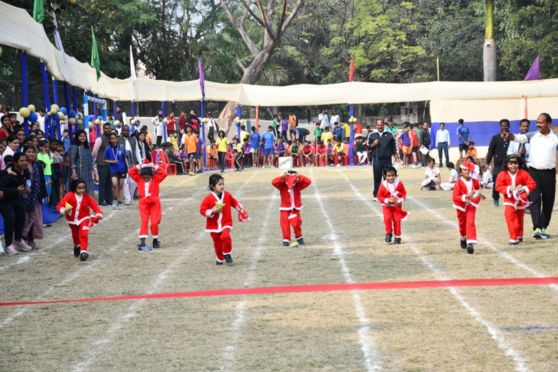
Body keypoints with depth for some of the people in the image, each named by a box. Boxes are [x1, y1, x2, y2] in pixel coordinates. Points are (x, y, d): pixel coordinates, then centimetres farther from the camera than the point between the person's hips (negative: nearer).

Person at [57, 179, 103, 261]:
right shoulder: (70, 196, -19)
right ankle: (77, 247, 50)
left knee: (84, 234, -22)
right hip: (73, 220, 1)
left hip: (83, 219, -1)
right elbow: (60, 205, -21)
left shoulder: (87, 196, -14)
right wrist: (64, 210, -43)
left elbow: (94, 205, -18)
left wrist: (99, 213, -36)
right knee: (75, 236, 19)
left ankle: (83, 251, -22)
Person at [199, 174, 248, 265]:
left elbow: (235, 203, 16)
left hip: (226, 223, 0)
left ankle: (227, 254, -3)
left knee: (225, 237, -26)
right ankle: (219, 259, 33)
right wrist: (212, 211, -26)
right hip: (214, 225, 0)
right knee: (217, 243, 9)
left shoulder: (227, 195, -1)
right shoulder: (209, 198, -12)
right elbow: (202, 210, -11)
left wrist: (241, 211, 22)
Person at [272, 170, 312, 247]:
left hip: (295, 209, 1)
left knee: (296, 223, -2)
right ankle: (286, 239, 0)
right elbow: (274, 182, -27)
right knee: (285, 223, -9)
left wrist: (300, 177, -29)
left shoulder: (298, 185, -7)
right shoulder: (282, 185, -12)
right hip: (285, 209, -1)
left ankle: (299, 237, 21)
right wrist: (282, 177, -39)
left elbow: (308, 181, -14)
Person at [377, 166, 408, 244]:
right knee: (387, 219, -20)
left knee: (397, 220, 1)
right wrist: (387, 200, -25)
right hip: (386, 206, -1)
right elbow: (379, 196, -10)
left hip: (397, 206, 1)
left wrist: (401, 200, -22)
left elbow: (404, 193, -4)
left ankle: (397, 237, 13)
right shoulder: (383, 185, -14)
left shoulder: (399, 183, -11)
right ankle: (388, 233, 1)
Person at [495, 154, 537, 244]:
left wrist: (524, 188, -30)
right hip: (509, 200, -1)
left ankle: (519, 236, 37)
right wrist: (508, 189, -27)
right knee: (510, 218, -16)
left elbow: (532, 184, -12)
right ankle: (513, 238, -12)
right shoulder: (502, 175, -13)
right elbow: (498, 187, -13)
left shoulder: (523, 174, -13)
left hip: (521, 200, 1)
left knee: (519, 219, 16)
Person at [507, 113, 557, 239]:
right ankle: (537, 228, -18)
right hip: (534, 172, 0)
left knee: (548, 201, 7)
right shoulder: (532, 136, 4)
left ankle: (543, 228, 20)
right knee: (534, 199, -12)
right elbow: (519, 138, -10)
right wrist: (509, 135, -31)